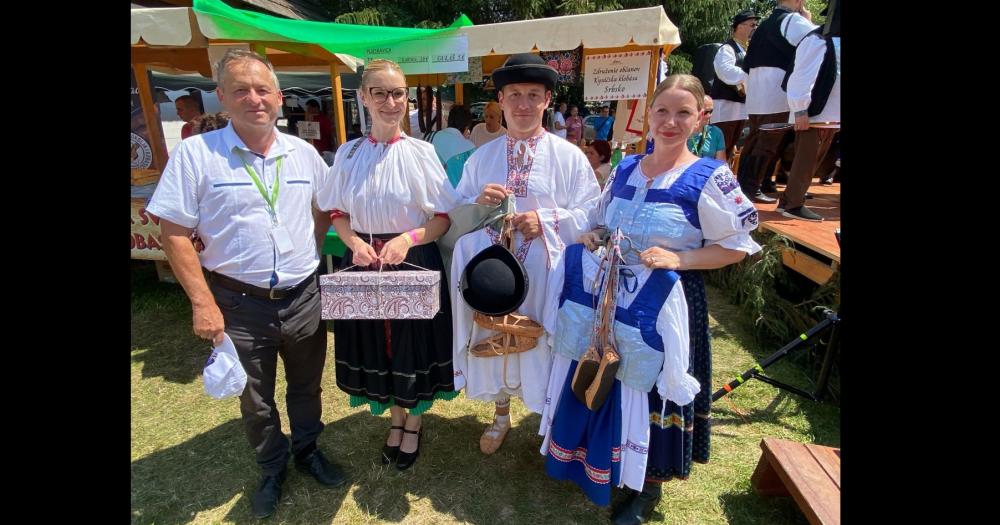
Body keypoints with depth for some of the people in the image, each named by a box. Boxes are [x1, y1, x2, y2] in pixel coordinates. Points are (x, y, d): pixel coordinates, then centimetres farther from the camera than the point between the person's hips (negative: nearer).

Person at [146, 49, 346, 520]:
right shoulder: (195, 153, -9)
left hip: (303, 298, 3)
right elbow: (174, 232, -9)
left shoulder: (303, 153, 2)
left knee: (306, 387, 20)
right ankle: (272, 469, 42)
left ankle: (307, 449, 46)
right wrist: (202, 302, -13)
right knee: (255, 401, 17)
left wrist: (311, 256, 3)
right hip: (239, 304, -2)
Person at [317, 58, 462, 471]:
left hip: (414, 262, -2)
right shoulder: (348, 154, 2)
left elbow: (443, 217, -5)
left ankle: (414, 422, 36)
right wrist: (354, 242, -12)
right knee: (375, 342, 14)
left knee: (413, 342, 8)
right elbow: (337, 213, 8)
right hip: (364, 262, 3)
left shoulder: (420, 152, -5)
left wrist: (407, 239, -20)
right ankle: (396, 418, 40)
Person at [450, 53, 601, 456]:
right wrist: (478, 202, -10)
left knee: (541, 341, 7)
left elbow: (591, 215, -4)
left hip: (545, 271, -3)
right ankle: (501, 413, 41)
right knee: (495, 336, 15)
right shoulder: (481, 157, 9)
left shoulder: (569, 156, -1)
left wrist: (546, 221, -17)